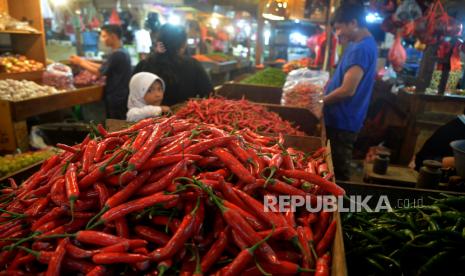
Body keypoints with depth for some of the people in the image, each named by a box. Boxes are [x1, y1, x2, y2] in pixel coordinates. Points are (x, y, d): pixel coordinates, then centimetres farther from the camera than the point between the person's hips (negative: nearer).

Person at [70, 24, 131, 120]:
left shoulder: (116, 54, -20)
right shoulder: (122, 52, 11)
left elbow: (99, 72, -14)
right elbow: (104, 68, 15)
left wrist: (80, 63, -2)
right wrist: (84, 61, 11)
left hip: (116, 98, -9)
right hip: (120, 96, 9)